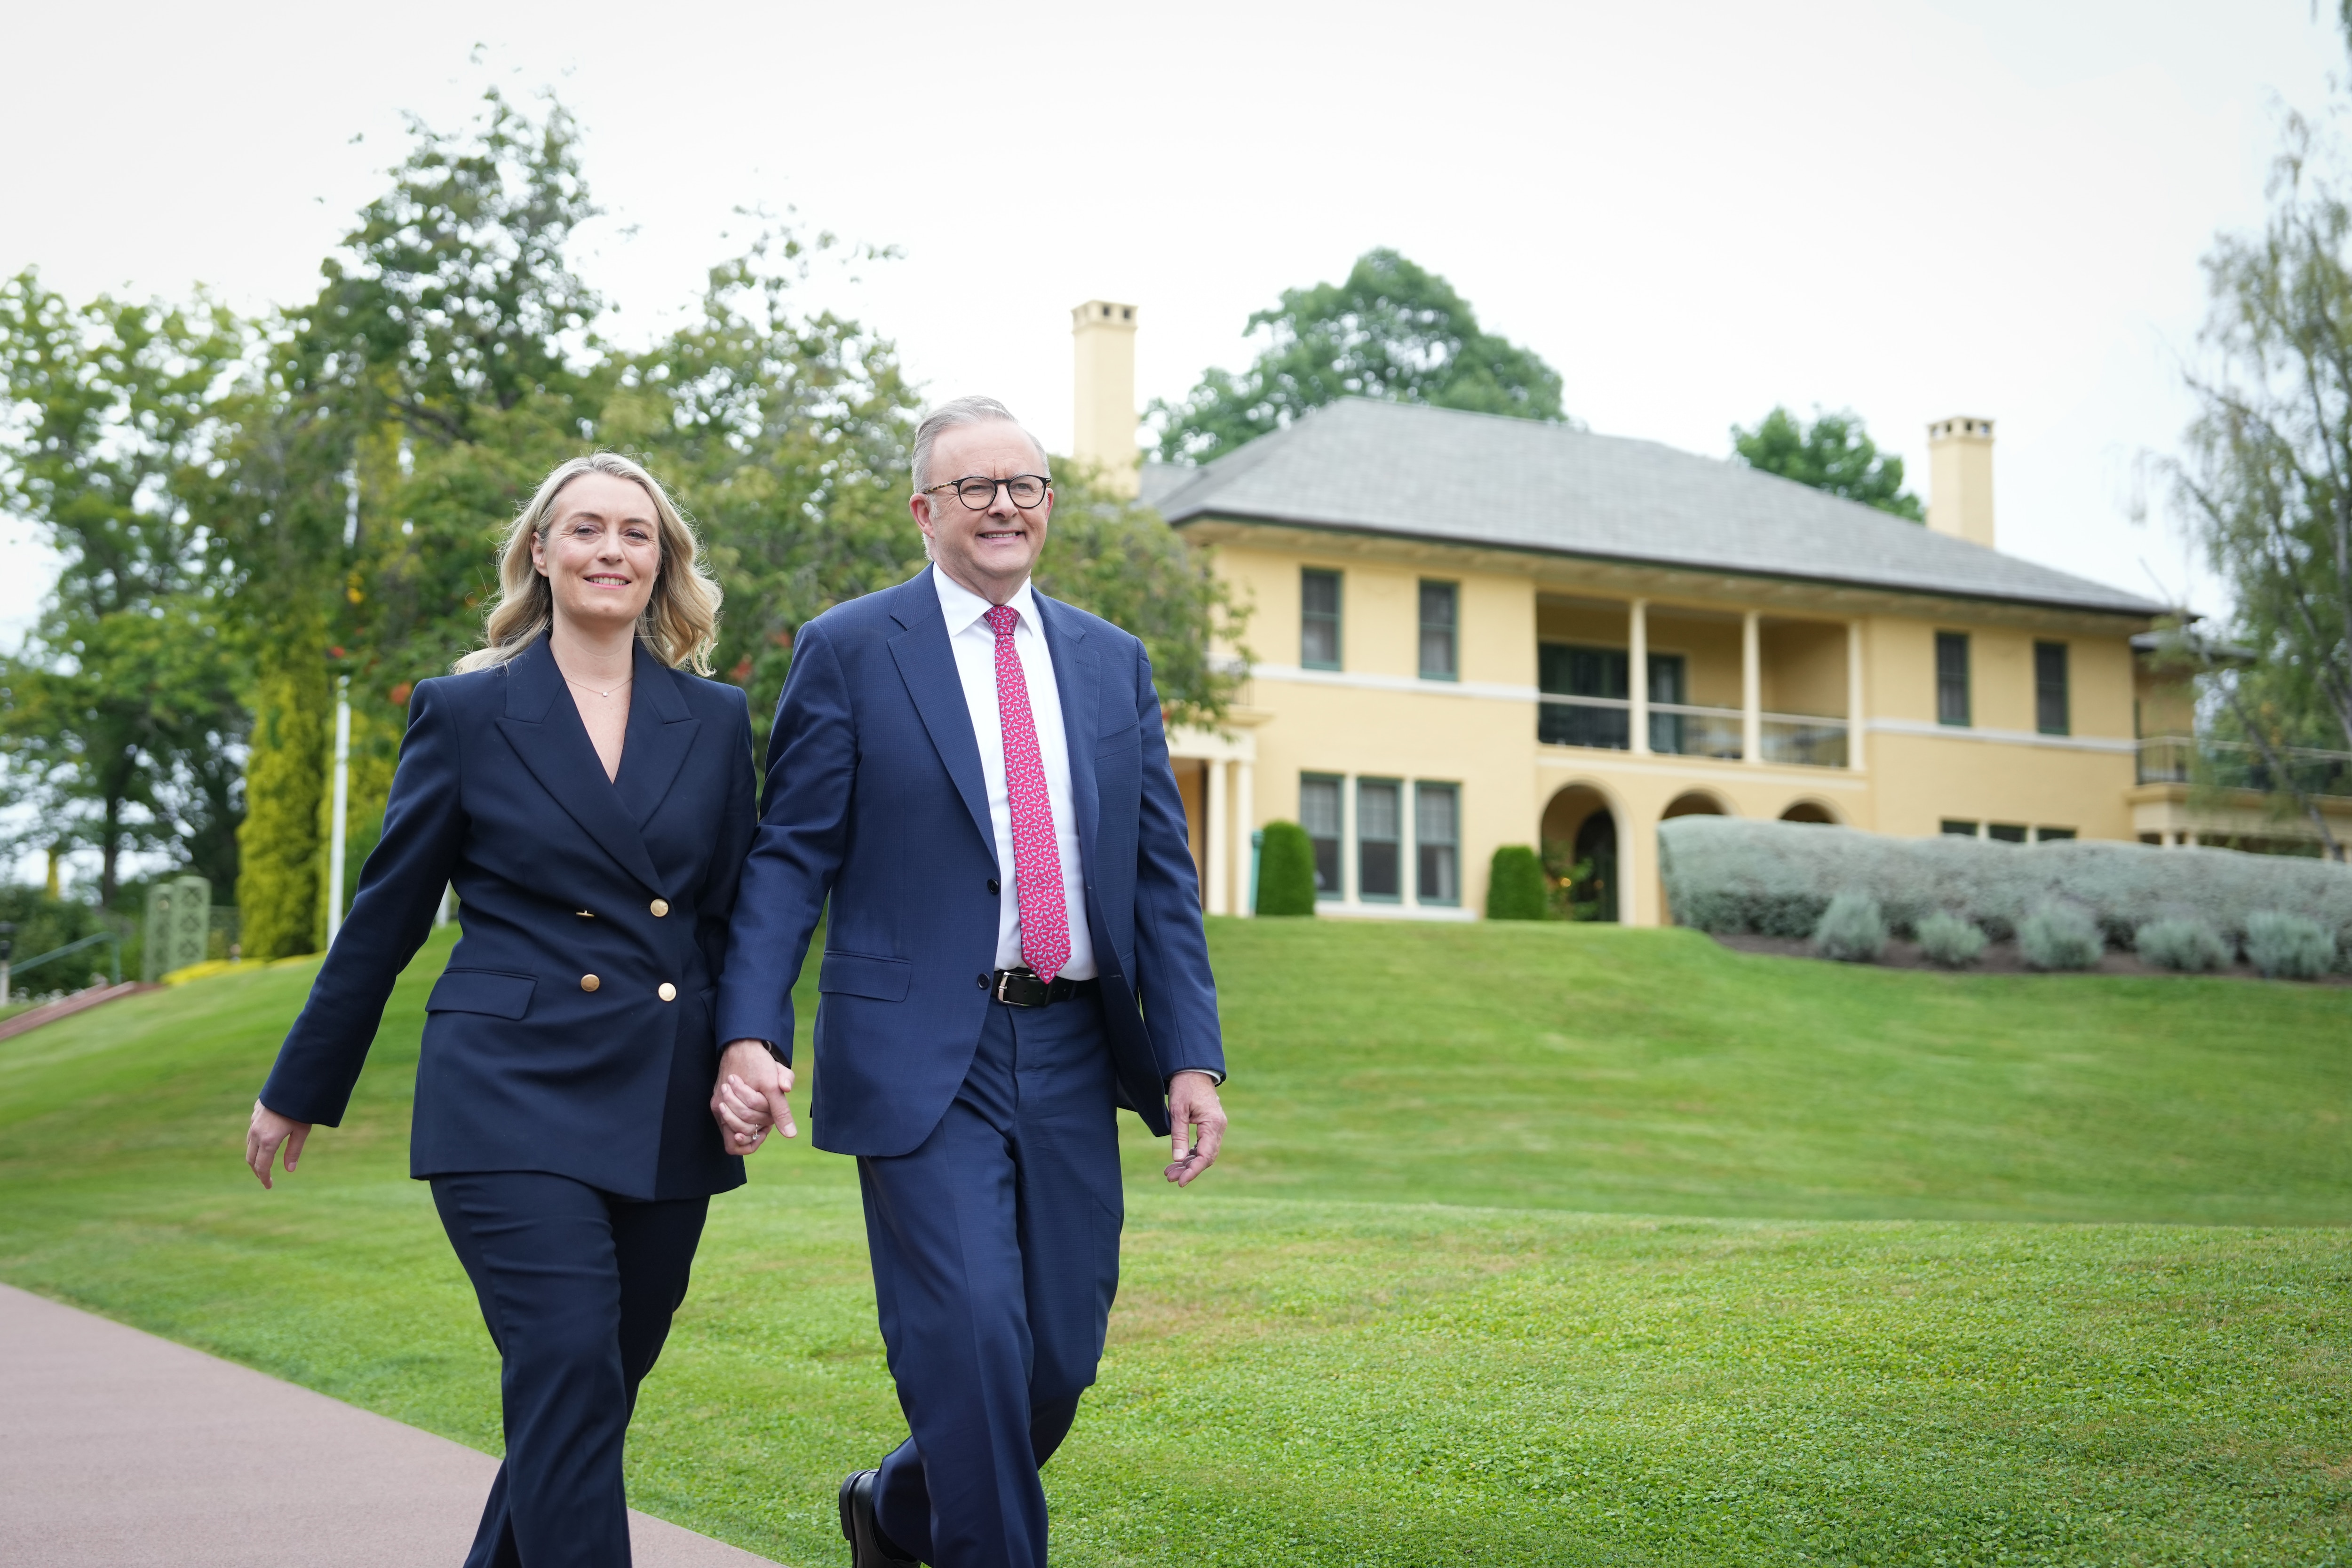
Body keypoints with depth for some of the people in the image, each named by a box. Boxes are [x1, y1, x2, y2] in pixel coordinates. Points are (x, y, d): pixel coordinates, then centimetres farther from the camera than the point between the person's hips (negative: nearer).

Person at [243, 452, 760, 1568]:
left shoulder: (716, 722, 9)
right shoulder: (466, 713, 2)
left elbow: (739, 917, 13)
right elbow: (386, 916, 8)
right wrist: (299, 1092, 12)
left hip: (665, 1108, 3)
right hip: (513, 1097, -3)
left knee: (596, 1392, 11)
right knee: (570, 1380, -14)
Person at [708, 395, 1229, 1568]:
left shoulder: (1112, 664, 13)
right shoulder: (848, 652, 1)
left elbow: (1162, 871, 11)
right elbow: (788, 857, -2)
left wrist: (1192, 1056, 2)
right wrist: (749, 1032, -15)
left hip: (1072, 1053, 5)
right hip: (923, 1056, -4)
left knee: (1062, 1355, 8)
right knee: (970, 1337, -13)